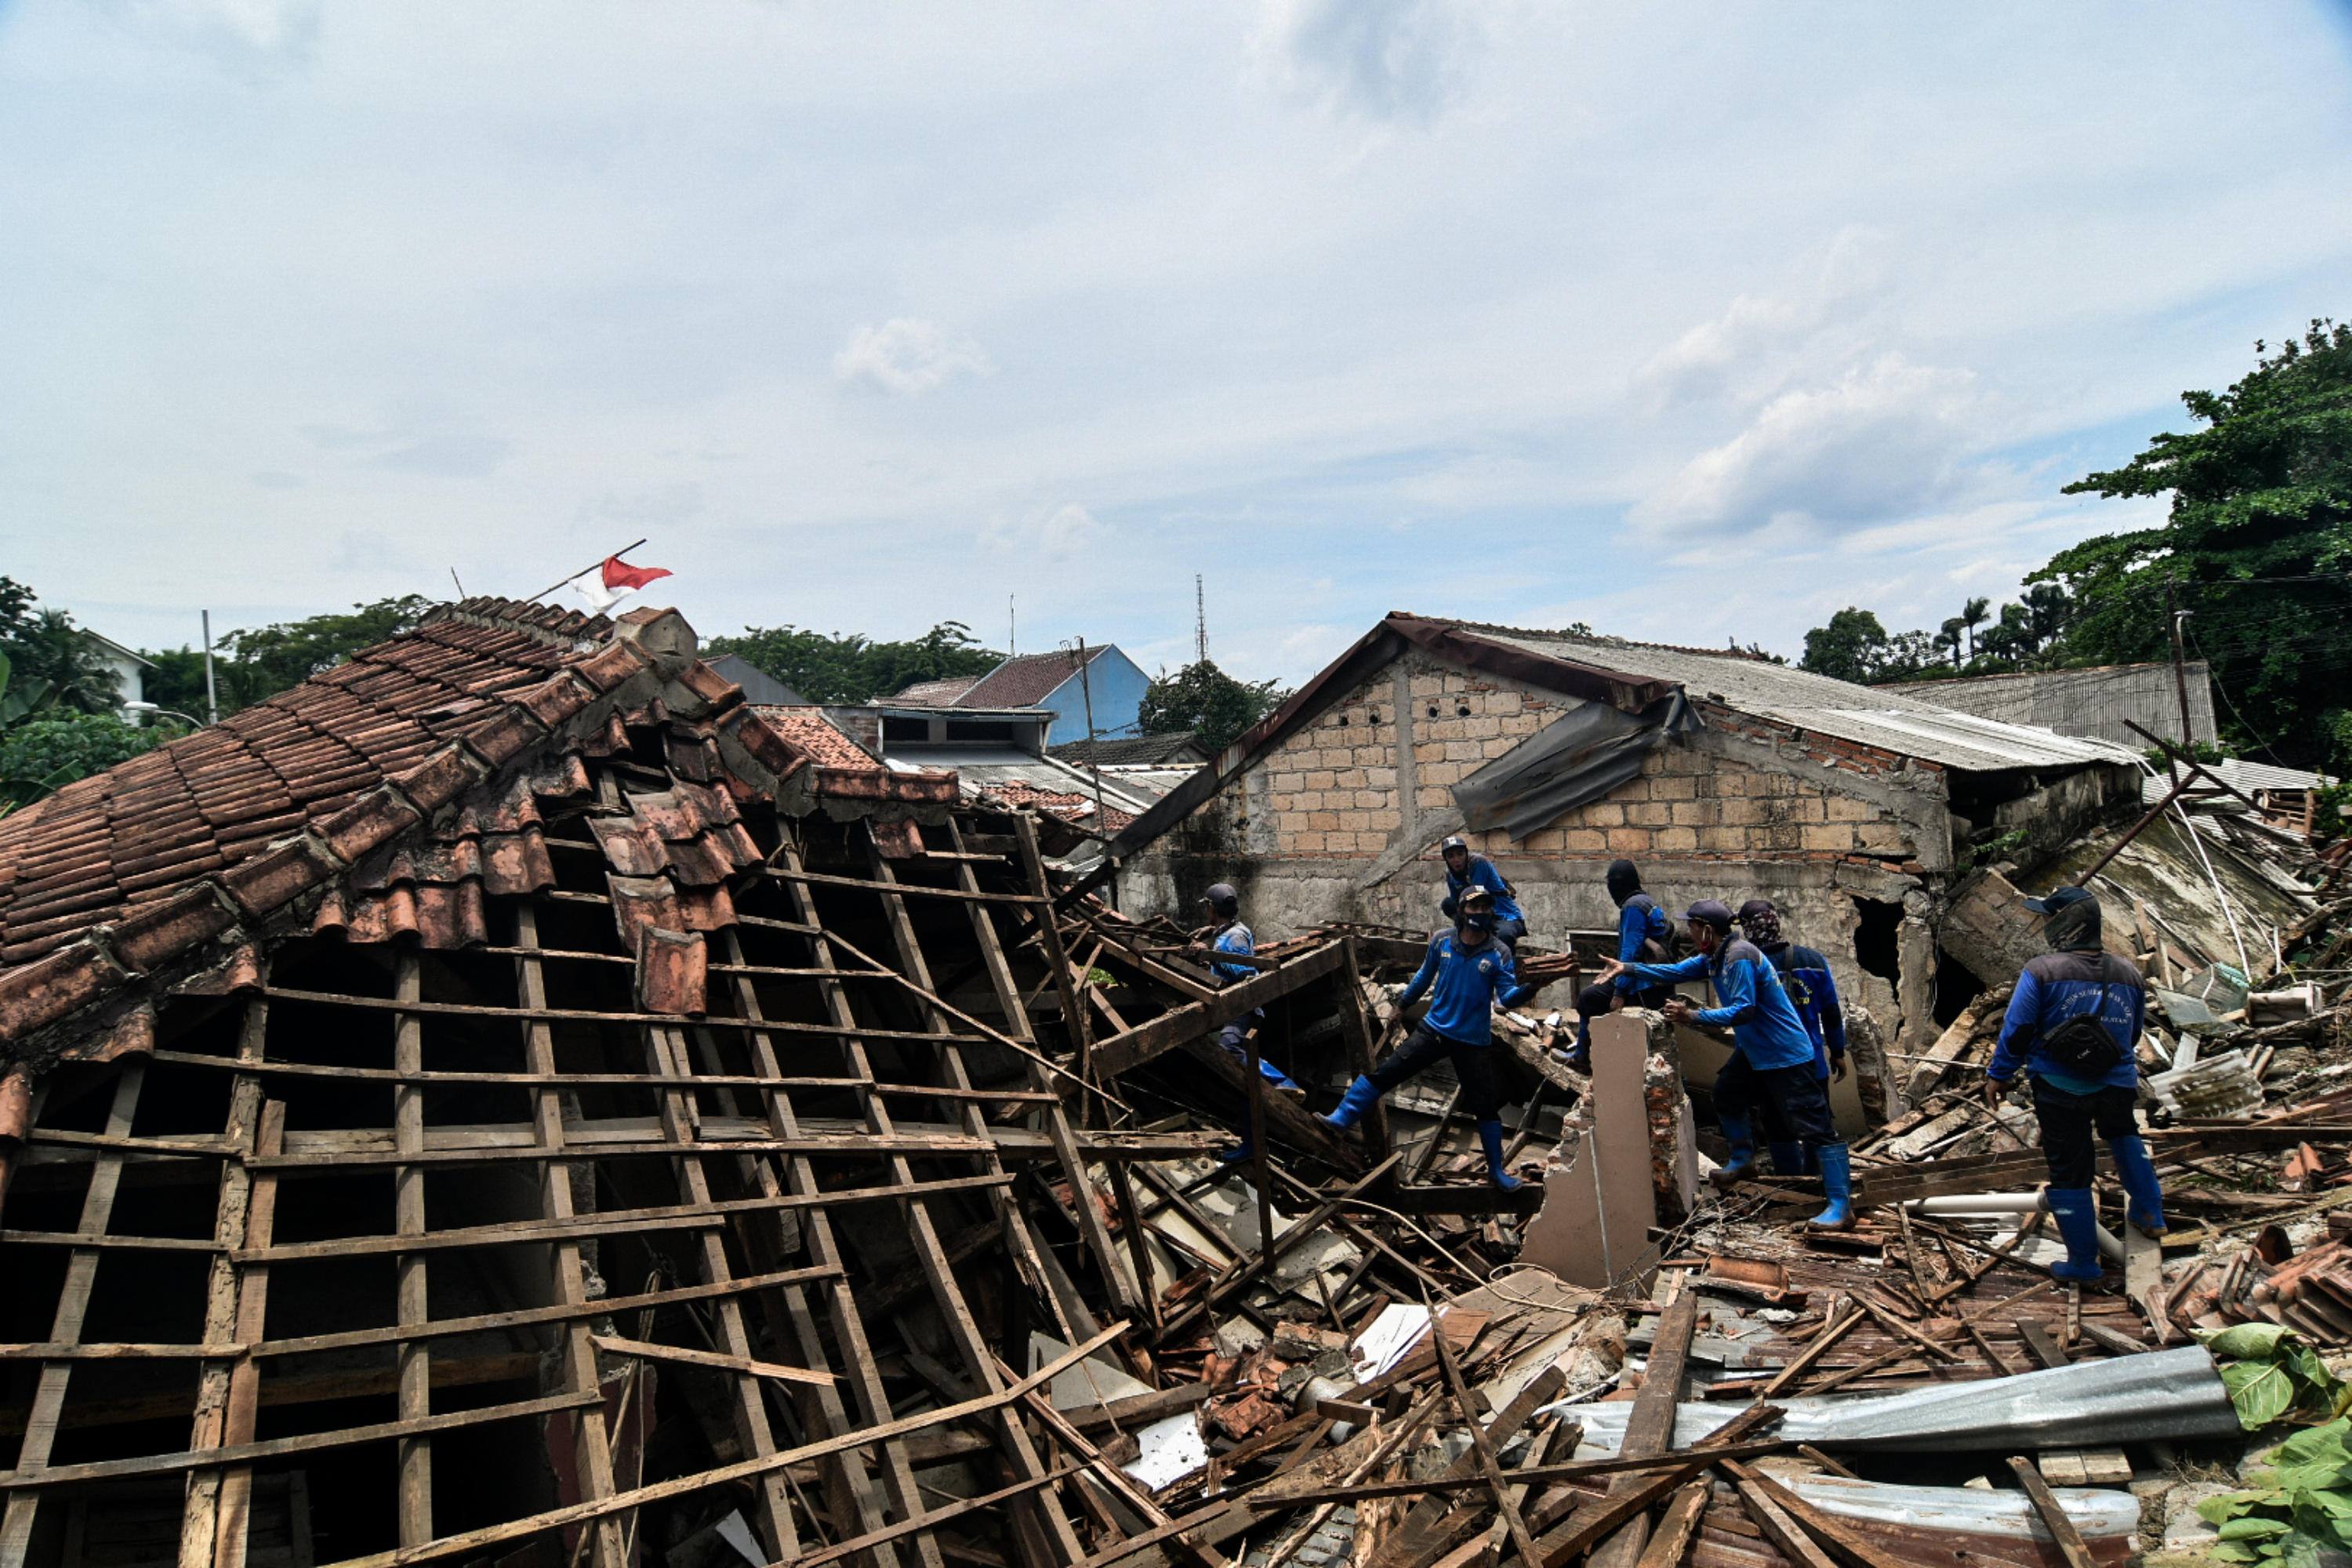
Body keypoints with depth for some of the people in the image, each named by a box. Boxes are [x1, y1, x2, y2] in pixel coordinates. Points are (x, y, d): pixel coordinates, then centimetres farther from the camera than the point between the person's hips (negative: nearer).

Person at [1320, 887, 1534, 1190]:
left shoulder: (1498, 953, -9)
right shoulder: (1441, 941, -3)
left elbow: (1508, 997, -18)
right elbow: (1425, 977, 13)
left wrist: (1530, 988, -38)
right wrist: (1402, 1005, 23)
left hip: (1474, 1041, -1)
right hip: (1434, 1029, 1)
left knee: (1486, 1106, 5)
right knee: (1384, 1072, -7)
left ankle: (1496, 1170, 22)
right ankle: (1340, 1119, 0)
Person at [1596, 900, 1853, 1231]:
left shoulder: (1739, 958, -24)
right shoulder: (1714, 958, 7)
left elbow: (1744, 1011, -29)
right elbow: (1676, 971, 15)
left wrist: (1693, 1015, -29)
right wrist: (1629, 969, 12)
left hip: (1786, 1055, -11)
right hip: (1753, 1051, 11)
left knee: (1813, 1126, -10)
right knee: (1727, 1096, 25)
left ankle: (1841, 1207, -11)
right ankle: (1744, 1159, 44)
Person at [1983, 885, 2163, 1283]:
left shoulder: (2041, 972, -14)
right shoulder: (2129, 975, 1)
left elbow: (2016, 1031, -12)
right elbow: (2133, 1035, 15)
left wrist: (1997, 1076, 1)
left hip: (2060, 1090, -4)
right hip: (2118, 1084, 4)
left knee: (2070, 1171, 8)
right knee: (2123, 1136, 36)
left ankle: (2082, 1262, 18)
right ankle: (2149, 1214, 41)